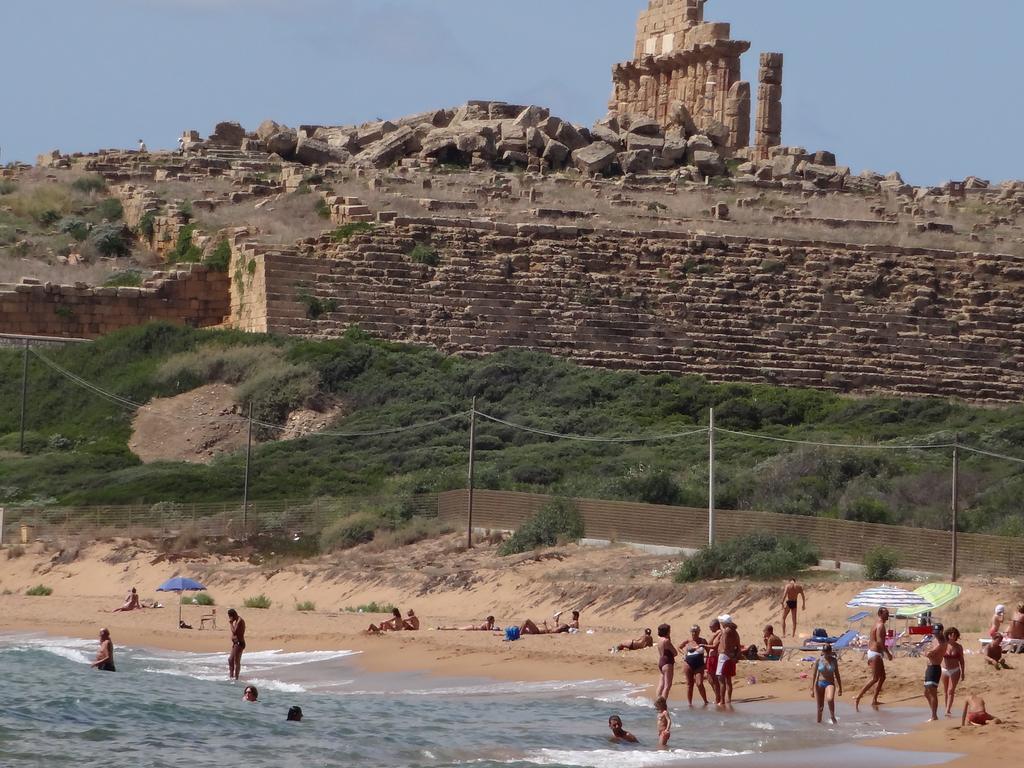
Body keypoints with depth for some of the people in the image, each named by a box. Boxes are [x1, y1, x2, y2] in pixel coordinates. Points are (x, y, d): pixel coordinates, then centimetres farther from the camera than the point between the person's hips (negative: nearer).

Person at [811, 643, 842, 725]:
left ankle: (832, 716, -11)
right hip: (819, 683, 1)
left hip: (830, 683, 0)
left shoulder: (834, 660, 1)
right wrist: (812, 689, -2)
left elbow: (837, 674, 9)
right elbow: (814, 675, 1)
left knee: (830, 699, -30)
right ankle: (819, 722, 20)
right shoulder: (819, 660, -3)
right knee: (820, 706, 4)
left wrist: (840, 688, 10)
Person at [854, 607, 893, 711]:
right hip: (876, 653, -10)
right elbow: (879, 641, -27)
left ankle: (874, 700, 16)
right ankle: (858, 698, -12)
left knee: (882, 677, 15)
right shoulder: (881, 625, -16)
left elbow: (870, 640, 20)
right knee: (875, 678, -9)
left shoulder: (876, 624, 16)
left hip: (871, 651, 10)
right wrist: (888, 652, -21)